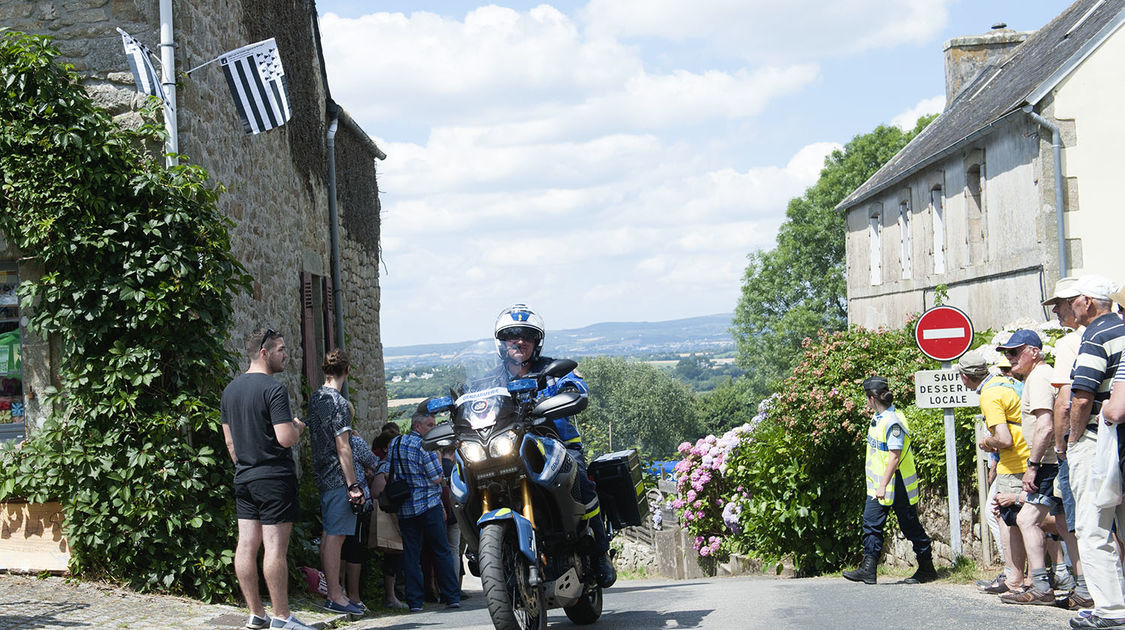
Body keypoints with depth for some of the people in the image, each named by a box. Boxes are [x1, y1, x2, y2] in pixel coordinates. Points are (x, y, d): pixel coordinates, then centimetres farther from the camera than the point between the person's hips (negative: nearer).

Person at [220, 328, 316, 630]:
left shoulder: (230, 389, 12)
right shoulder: (274, 389, -14)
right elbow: (285, 438, -20)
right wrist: (297, 427, 0)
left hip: (244, 479, 8)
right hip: (275, 479, -8)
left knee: (246, 546, 7)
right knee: (275, 548, -5)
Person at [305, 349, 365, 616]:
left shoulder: (315, 398, 12)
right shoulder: (338, 402, -15)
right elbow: (343, 448, -18)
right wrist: (353, 485, -16)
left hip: (322, 474, 9)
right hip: (338, 478, -9)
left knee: (329, 534, 13)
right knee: (335, 535, -8)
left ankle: (333, 591, 18)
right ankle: (335, 596, -6)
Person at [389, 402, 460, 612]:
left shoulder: (394, 444, 10)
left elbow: (390, 475, 14)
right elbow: (437, 478, -11)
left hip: (404, 508, 5)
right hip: (429, 506, -5)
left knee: (411, 554, 5)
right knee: (441, 552, 3)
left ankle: (414, 601, 1)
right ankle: (452, 597, 6)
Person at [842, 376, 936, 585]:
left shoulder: (893, 422, -21)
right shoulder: (878, 418, 9)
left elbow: (894, 457, -25)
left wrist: (883, 486, -26)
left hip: (897, 485, -9)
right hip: (878, 484, 9)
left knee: (911, 527, 3)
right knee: (871, 524, 0)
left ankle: (927, 569, 17)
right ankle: (868, 569, -4)